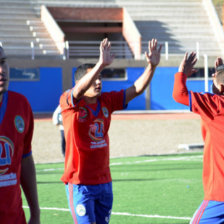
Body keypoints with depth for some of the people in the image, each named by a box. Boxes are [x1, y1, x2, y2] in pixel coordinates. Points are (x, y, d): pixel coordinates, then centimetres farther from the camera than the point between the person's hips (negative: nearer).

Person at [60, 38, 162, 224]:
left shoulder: (106, 101, 6)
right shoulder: (69, 102, -10)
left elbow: (136, 89, 4)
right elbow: (79, 90, -32)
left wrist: (152, 66, -12)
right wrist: (101, 64, -45)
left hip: (104, 181, 6)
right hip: (80, 183, -6)